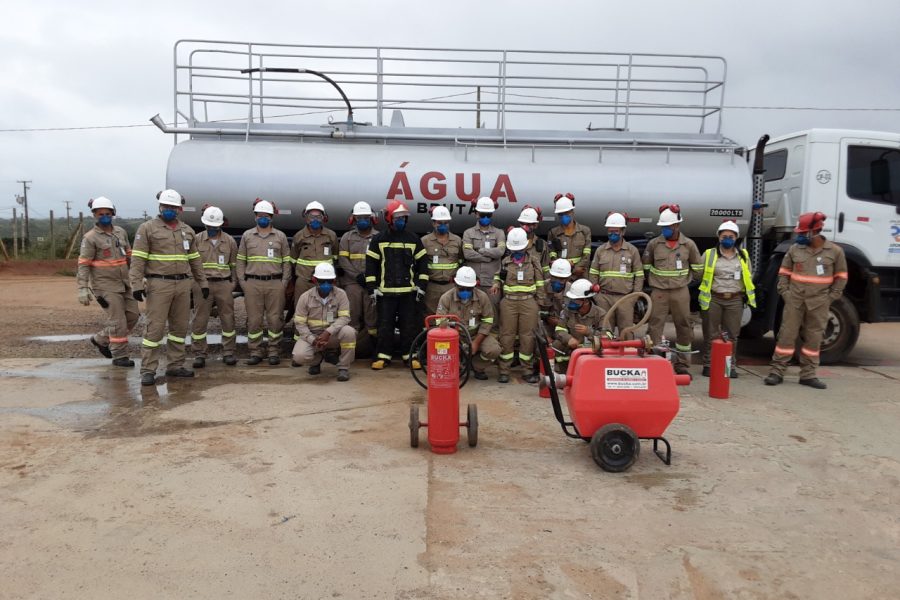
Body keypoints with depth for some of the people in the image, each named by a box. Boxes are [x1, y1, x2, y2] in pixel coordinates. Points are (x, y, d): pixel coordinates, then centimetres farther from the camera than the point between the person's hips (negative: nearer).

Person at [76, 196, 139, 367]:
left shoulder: (120, 232, 9)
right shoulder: (90, 238, -9)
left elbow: (129, 256, 16)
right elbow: (83, 265, -11)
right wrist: (83, 289, -18)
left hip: (123, 283, 7)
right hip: (105, 285, -7)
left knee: (133, 314, 7)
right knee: (118, 320, -6)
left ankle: (101, 339, 24)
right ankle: (119, 356, 7)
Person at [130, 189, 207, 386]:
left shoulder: (187, 231, 14)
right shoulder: (147, 228, -2)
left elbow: (195, 259, 18)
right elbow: (138, 259, -7)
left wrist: (203, 282, 15)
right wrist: (136, 285, -15)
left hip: (183, 284, 5)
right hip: (159, 285, -5)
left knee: (180, 327, 9)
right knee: (154, 328, -5)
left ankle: (175, 366, 19)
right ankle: (148, 371, 1)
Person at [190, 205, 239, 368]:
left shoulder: (230, 241, 7)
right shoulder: (197, 240, 3)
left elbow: (234, 264, 11)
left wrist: (233, 283, 3)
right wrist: (192, 283, -3)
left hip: (224, 284, 1)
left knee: (228, 319, 4)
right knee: (200, 320, 1)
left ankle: (228, 352, 15)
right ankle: (199, 354, 10)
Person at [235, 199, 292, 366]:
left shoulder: (280, 236, 8)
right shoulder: (247, 236, 11)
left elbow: (286, 261, 7)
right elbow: (240, 261, 10)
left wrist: (285, 282, -2)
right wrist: (242, 281, 1)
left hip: (275, 284, -1)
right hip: (252, 284, 1)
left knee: (275, 318, 1)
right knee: (254, 319, 3)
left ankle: (273, 352, 11)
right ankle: (255, 352, 11)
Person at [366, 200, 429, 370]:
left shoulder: (414, 239, 6)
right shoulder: (378, 240, 3)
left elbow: (422, 263, 8)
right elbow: (371, 264, 3)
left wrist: (421, 286, 2)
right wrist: (372, 288, -2)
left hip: (408, 291, 1)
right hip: (385, 291, -1)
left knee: (409, 325, 4)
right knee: (385, 325, 3)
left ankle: (411, 356, 14)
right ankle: (383, 356, 13)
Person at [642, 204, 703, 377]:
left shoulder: (688, 244, 0)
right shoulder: (654, 244, -1)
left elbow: (697, 268, 12)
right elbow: (646, 265, 13)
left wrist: (686, 280, 15)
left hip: (680, 292, 1)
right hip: (658, 292, -1)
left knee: (684, 327, 6)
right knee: (655, 326, -3)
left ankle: (682, 365, 18)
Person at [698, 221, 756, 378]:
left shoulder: (743, 256, 10)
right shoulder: (709, 254, 1)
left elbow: (749, 277, 19)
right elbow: (700, 275, 4)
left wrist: (746, 294, 12)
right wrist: (705, 292, 0)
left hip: (735, 301, 2)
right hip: (713, 299, -2)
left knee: (732, 335, 6)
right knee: (711, 335, 2)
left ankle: (731, 366, 14)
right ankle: (708, 365, 10)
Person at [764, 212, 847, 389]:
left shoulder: (835, 251, -1)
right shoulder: (795, 249, 1)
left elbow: (841, 277, 7)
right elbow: (784, 272, 10)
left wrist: (831, 298, -1)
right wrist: (784, 292, -1)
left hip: (819, 303, 0)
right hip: (794, 301, 0)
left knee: (813, 339, 8)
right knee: (786, 335, 1)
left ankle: (808, 374, 17)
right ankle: (777, 371, 6)